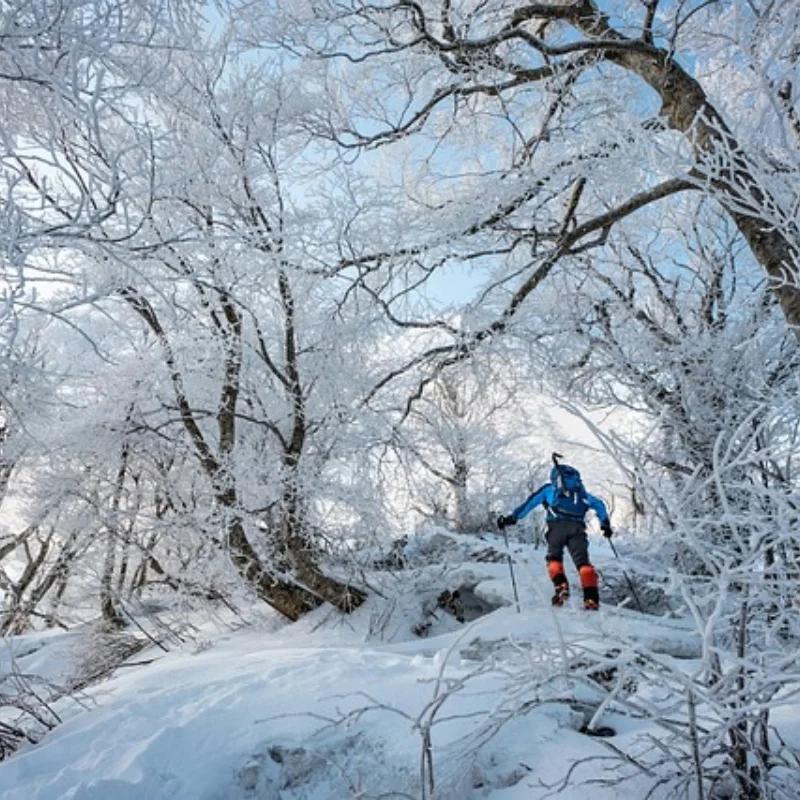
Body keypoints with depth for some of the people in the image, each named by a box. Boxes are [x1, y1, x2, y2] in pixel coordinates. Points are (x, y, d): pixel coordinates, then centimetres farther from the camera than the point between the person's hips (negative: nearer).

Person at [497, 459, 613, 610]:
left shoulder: (549, 489, 27)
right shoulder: (580, 492, 33)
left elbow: (529, 503, 19)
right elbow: (598, 504, 21)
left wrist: (512, 517, 19)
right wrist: (605, 523, 19)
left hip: (557, 525, -2)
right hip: (577, 527, 2)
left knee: (554, 558, 12)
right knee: (582, 562, 2)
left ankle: (561, 586, -14)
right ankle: (591, 597, -16)